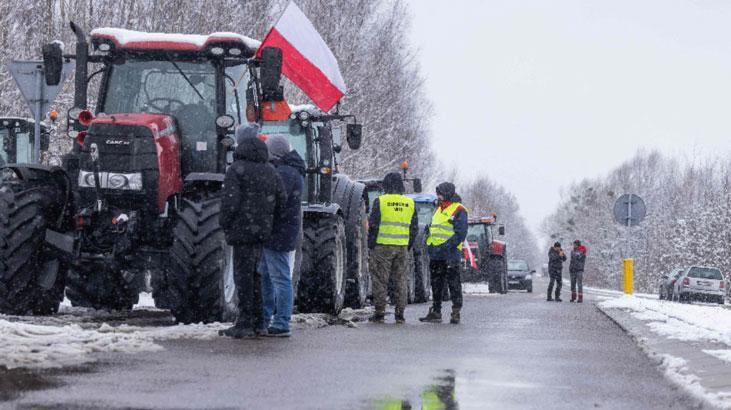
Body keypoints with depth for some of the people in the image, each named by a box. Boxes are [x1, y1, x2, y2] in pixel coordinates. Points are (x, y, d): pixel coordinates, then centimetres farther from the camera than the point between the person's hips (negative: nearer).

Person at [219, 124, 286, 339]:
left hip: (243, 230, -6)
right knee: (255, 275, 15)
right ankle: (257, 321, 18)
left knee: (244, 275, -4)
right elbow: (281, 199, 8)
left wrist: (225, 225, -3)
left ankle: (245, 324, -6)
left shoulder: (236, 170, -10)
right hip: (263, 232, 6)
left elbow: (230, 202, -16)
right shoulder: (270, 170, 10)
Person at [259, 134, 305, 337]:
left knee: (280, 278, -8)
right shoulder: (289, 170, 17)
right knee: (264, 276, 18)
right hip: (273, 234, 11)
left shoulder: (285, 172, -17)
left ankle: (281, 325, -6)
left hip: (278, 234, -11)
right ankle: (264, 319, 26)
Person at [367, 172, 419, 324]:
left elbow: (373, 225, -6)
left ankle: (379, 313, 1)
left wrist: (371, 244, 4)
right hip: (402, 247, 4)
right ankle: (400, 313, 8)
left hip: (382, 246, -4)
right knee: (400, 280, 9)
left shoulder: (380, 201, -6)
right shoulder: (410, 203, 8)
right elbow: (414, 228, 10)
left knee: (380, 280, 2)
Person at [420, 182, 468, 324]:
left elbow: (460, 233, -14)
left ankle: (456, 313, -2)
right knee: (436, 284, 11)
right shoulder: (438, 210, 21)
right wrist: (429, 245, 14)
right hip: (435, 255, 8)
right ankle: (435, 312, 17)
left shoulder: (458, 210, -6)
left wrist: (446, 246, -21)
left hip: (450, 255, -8)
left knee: (453, 284, -5)